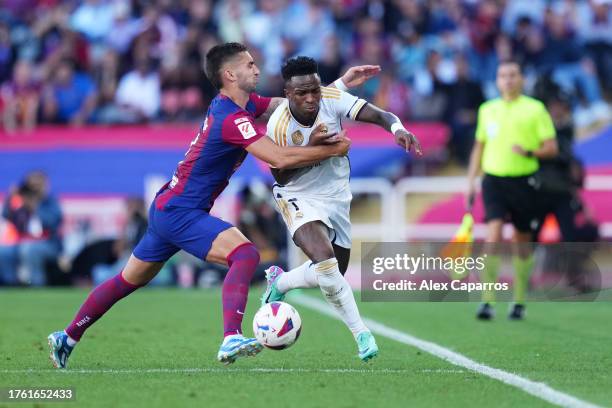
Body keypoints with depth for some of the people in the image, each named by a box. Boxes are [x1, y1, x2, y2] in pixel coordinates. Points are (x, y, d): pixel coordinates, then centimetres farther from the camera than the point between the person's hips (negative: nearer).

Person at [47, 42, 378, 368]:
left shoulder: (244, 104, 7)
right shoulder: (232, 119, -22)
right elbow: (280, 158, -29)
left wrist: (341, 84, 8)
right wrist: (331, 150, -20)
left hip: (167, 208, 10)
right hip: (179, 211, -10)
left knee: (129, 280, 19)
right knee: (245, 254, -25)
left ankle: (67, 338, 30)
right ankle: (231, 339, -38)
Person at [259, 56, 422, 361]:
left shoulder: (332, 99, -18)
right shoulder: (279, 126, -23)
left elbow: (379, 115, -27)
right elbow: (281, 177, -15)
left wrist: (397, 128, -50)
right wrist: (310, 149, -30)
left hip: (336, 195, 5)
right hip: (299, 198, -5)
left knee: (332, 275, 13)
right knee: (325, 258, -31)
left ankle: (279, 282, 43)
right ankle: (362, 333, -21)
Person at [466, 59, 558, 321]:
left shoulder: (535, 109, 0)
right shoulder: (487, 110, 11)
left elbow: (551, 147, -2)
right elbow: (479, 147, 20)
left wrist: (529, 152, -20)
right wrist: (471, 181, 15)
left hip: (523, 181, -1)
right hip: (493, 179, 1)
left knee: (522, 243, 7)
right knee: (493, 236, -15)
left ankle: (519, 302, 20)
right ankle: (488, 302, -16)